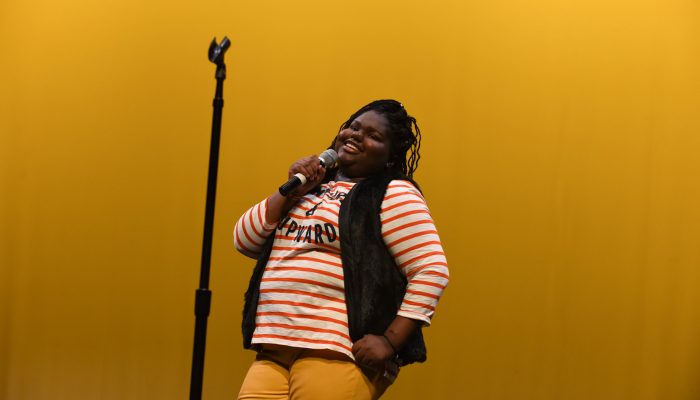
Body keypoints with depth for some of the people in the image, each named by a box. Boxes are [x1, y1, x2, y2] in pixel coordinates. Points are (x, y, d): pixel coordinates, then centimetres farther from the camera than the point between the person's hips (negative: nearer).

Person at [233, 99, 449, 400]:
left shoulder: (393, 195, 0)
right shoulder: (312, 189, 20)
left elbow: (431, 271, -8)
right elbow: (244, 241, 15)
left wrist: (390, 342, -15)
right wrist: (290, 192, 3)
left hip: (339, 356, -6)